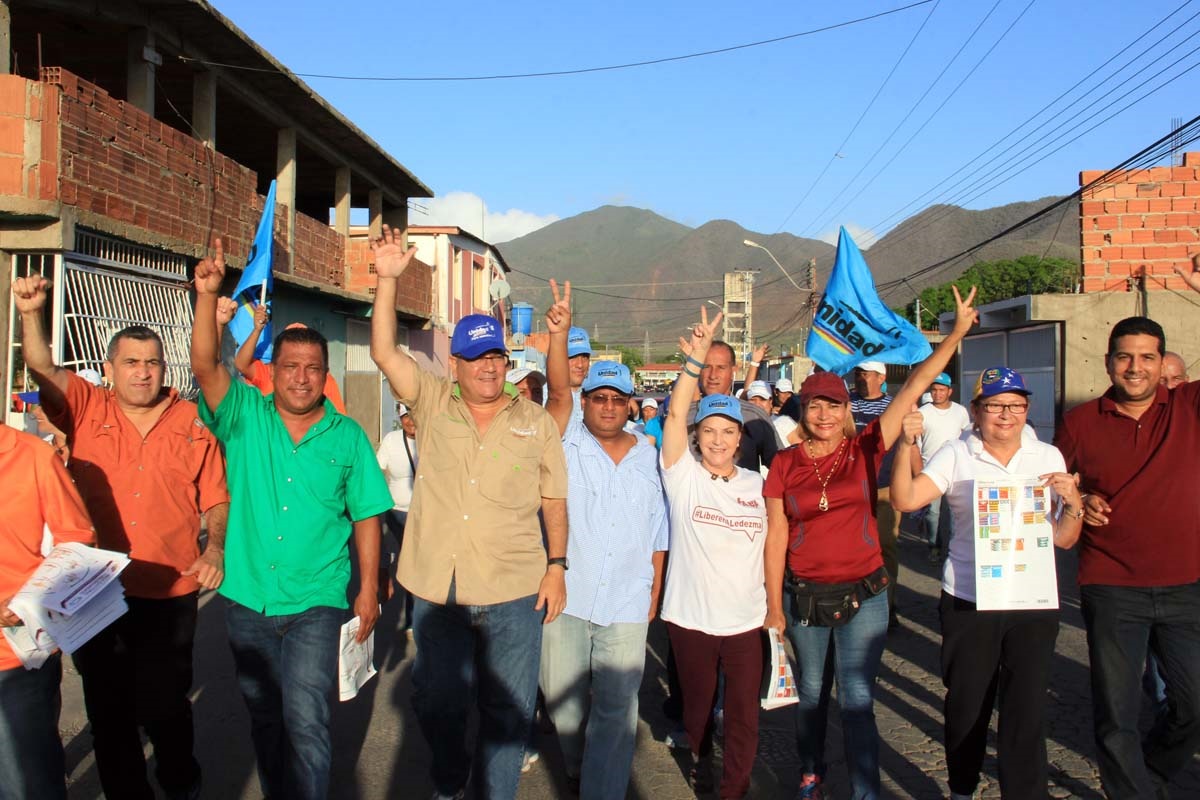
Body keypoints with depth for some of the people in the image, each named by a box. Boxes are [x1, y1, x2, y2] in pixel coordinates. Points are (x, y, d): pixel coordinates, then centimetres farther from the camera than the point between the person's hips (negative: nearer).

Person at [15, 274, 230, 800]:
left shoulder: (193, 423, -1)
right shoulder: (86, 410, 2)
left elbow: (217, 498, 2)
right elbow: (42, 372, -13)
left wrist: (216, 547, -13)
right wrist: (30, 313, -27)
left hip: (169, 593, -1)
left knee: (164, 705, 9)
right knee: (108, 707, 14)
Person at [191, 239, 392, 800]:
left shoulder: (347, 437, -2)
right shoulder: (245, 417, -1)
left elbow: (366, 516, 1)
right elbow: (205, 365, -16)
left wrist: (369, 590, -2)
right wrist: (207, 295, -28)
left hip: (315, 604, -2)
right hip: (247, 601, 2)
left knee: (304, 721, -8)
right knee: (263, 718, 17)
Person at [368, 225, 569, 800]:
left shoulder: (536, 422, 3)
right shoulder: (433, 403, 3)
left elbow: (554, 501, 6)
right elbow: (384, 353, -8)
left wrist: (557, 565, -2)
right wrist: (388, 279, -16)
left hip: (514, 592, -1)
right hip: (437, 589, 1)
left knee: (507, 710, 9)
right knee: (437, 703, 17)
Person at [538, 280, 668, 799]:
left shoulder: (649, 458, 8)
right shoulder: (568, 445, 0)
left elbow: (658, 534, 11)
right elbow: (559, 395, -19)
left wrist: (654, 593, 8)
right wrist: (559, 334, -33)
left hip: (627, 606, 1)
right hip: (566, 599, 0)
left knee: (616, 711, 0)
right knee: (563, 698, 14)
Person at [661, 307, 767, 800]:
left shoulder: (757, 484, 6)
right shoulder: (683, 476, -4)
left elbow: (770, 544, 14)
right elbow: (675, 416, -18)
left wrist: (774, 607, 9)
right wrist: (695, 358, -27)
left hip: (746, 619, 2)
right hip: (691, 617, -1)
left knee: (744, 717, 3)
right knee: (697, 707, 17)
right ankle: (701, 759, 46)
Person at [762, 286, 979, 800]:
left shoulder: (865, 449, -4)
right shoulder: (785, 465, -2)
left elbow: (914, 387, -8)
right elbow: (776, 536, 0)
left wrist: (957, 333, -11)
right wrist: (774, 606, 0)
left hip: (863, 593, -2)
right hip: (805, 596, 2)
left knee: (857, 700, -3)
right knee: (811, 692, 18)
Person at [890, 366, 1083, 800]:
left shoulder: (1048, 457, 5)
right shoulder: (955, 454, -2)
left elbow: (1064, 539, 6)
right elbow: (904, 499, -15)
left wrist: (1073, 502, -13)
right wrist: (906, 445, -26)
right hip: (968, 602, -1)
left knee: (1027, 711, 2)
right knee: (966, 705, 11)